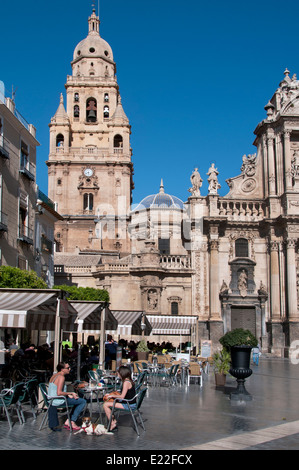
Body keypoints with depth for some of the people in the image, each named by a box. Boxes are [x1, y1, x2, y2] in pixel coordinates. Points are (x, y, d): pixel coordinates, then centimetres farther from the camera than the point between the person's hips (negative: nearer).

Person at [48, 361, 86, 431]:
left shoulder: (54, 375, 13)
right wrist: (71, 393, -14)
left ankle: (68, 421, 17)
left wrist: (68, 395, 9)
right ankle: (72, 422, 2)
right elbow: (59, 393, -26)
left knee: (78, 401, 23)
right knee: (83, 401, -5)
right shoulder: (61, 377, -17)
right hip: (58, 401, -10)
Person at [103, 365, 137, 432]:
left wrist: (112, 395, -6)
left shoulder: (126, 382, -18)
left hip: (129, 405, -10)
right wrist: (111, 394, 12)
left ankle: (112, 424, -2)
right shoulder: (129, 381, 11)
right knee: (107, 402, 14)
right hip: (130, 404, 10)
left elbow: (122, 396, -21)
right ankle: (114, 420, 13)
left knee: (106, 405, -12)